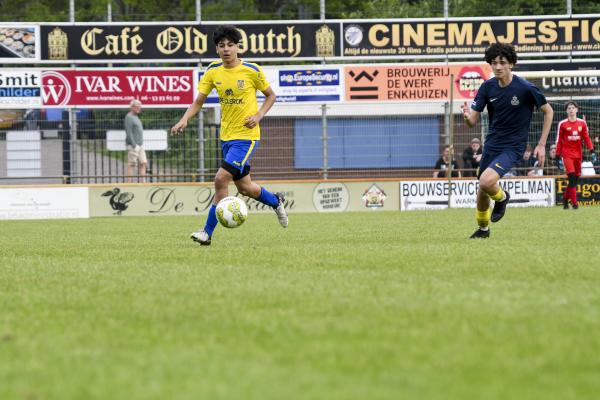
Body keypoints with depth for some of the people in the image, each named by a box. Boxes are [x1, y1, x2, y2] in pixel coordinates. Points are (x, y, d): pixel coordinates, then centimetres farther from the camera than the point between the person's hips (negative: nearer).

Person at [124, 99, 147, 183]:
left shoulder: (136, 117, 19)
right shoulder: (129, 117, -9)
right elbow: (128, 132, -16)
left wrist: (141, 144, 18)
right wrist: (134, 145, -19)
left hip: (140, 145, 9)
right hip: (133, 145, -9)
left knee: (143, 163, 5)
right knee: (131, 164, -7)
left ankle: (143, 182, 5)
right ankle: (129, 182, -6)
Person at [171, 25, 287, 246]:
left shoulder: (251, 70, -9)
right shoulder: (213, 72, 1)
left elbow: (270, 95, 5)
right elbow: (198, 102, 1)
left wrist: (259, 115, -11)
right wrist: (185, 119, -18)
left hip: (246, 136, -6)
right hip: (226, 136, 6)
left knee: (221, 179, -18)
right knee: (244, 187, 16)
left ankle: (208, 231, -11)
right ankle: (276, 201, 45)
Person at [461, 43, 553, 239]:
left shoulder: (525, 88, -17)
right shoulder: (488, 87, -5)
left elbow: (548, 112, -3)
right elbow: (473, 121, -5)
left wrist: (541, 145, -4)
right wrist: (467, 116, -30)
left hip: (512, 147, -5)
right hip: (491, 144, 5)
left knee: (486, 181, -27)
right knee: (482, 192, 15)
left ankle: (501, 197, 8)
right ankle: (483, 228, 42)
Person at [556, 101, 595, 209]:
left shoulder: (582, 123, 7)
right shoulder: (562, 124, -1)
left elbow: (586, 137, 7)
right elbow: (559, 139, 3)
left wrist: (591, 149, -6)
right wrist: (558, 154, 1)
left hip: (578, 153, 4)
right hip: (567, 153, -4)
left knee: (576, 178, 6)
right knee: (572, 177, -15)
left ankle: (565, 198, 27)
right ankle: (574, 203, -14)